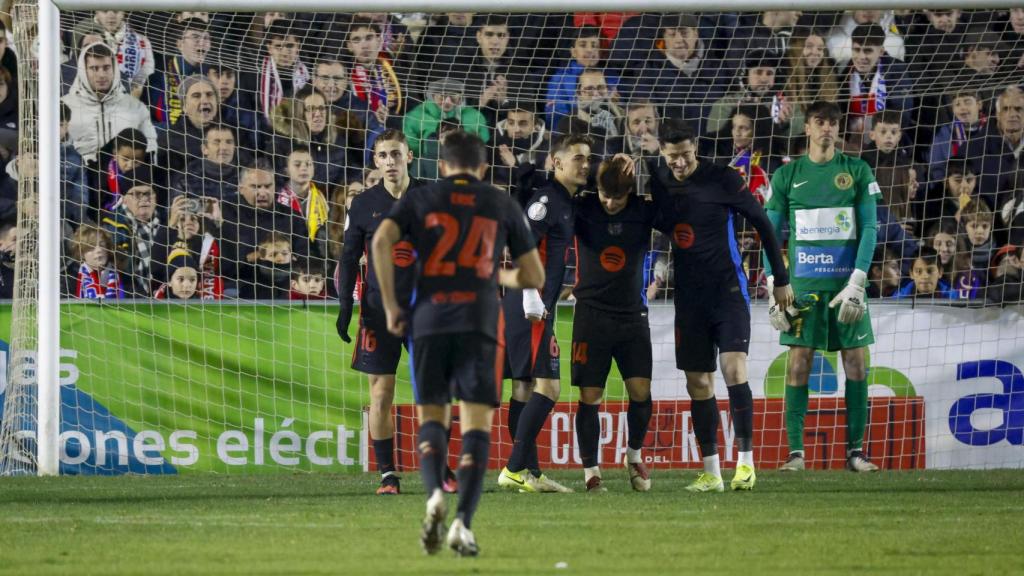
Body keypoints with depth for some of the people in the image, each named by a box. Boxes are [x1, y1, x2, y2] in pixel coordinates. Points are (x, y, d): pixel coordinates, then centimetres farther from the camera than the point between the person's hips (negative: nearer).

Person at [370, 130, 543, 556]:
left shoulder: (420, 199, 12)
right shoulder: (503, 206, 14)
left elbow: (382, 240, -6)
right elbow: (534, 277, 13)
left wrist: (390, 305, 1)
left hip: (429, 322, 1)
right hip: (480, 324, -1)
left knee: (432, 417, 13)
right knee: (476, 423, 0)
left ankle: (434, 494, -15)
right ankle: (463, 522, -16)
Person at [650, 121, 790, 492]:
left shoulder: (723, 179, -9)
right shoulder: (659, 184, 3)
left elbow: (761, 223, -3)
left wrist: (781, 279, 0)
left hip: (728, 290, -5)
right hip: (689, 294, 5)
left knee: (733, 369, -18)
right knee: (698, 383, 4)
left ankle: (746, 461, -14)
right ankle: (711, 472, 10)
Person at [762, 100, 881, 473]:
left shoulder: (857, 171, 5)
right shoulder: (787, 175, 6)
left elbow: (869, 229, 1)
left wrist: (857, 281, -10)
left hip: (847, 281, 0)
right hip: (803, 283, 0)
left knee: (856, 361, -1)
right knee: (799, 362, -4)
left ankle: (855, 450, 4)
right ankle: (795, 451, -2)